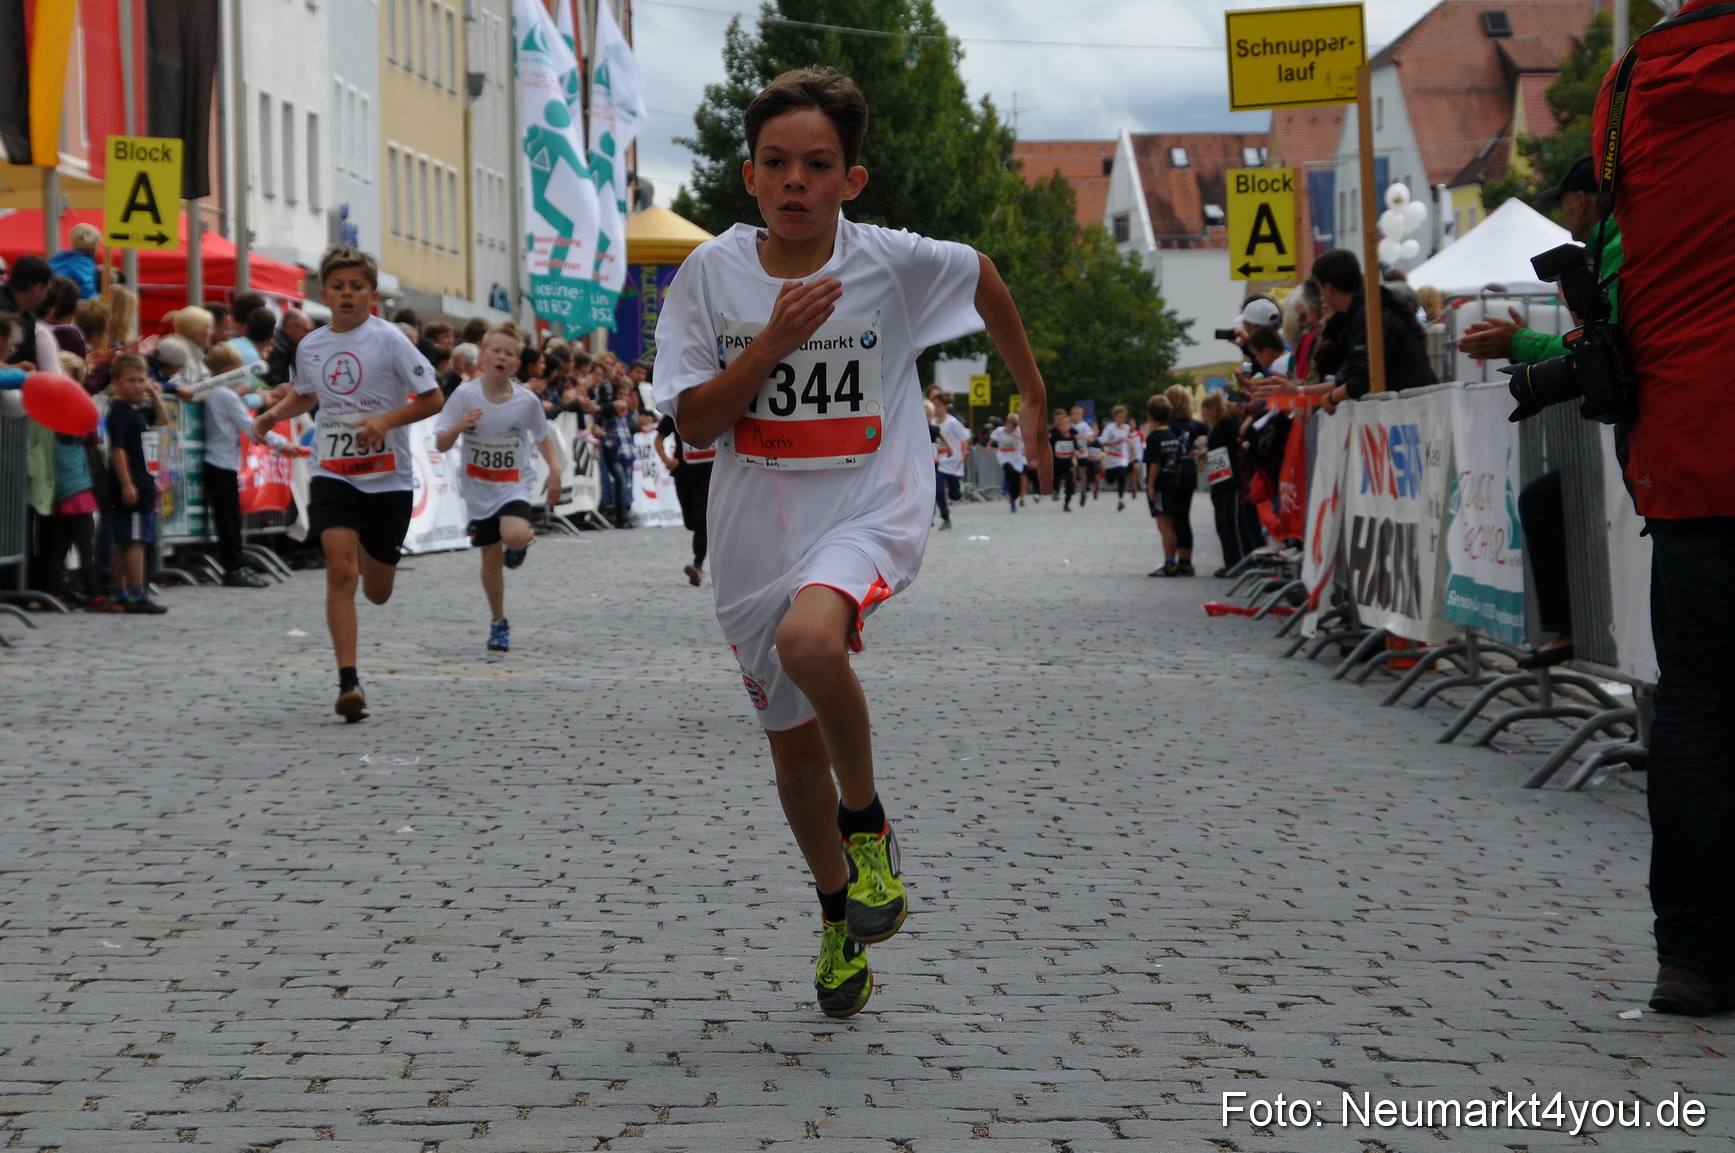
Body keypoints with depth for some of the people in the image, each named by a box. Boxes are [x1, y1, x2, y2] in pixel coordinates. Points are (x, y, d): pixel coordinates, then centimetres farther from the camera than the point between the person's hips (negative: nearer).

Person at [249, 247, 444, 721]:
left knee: (377, 592, 10)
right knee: (340, 570, -18)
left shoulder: (388, 339, -7)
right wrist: (274, 414, 7)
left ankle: (370, 549, 49)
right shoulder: (309, 347, 5)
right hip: (332, 474, 1)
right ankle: (348, 682, -16)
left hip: (388, 479, -1)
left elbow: (432, 398, -7)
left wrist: (385, 420, -21)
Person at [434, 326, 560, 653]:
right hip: (479, 488, 1)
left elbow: (543, 436, 8)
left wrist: (554, 469, -4)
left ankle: (527, 537, 10)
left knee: (513, 535, -29)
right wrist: (458, 427, -30)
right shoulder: (465, 394, -13)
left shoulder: (527, 400, -11)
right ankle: (498, 623, 28)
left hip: (514, 484, -1)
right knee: (492, 557, 9)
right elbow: (441, 444, -11)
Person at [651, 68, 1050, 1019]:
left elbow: (982, 277, 13)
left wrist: (1033, 391, 21)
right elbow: (694, 422, -7)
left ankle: (866, 821, -10)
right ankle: (839, 916, 39)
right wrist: (771, 344, -20)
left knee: (809, 640, -36)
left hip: (869, 513, -3)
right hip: (754, 535, 4)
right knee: (793, 748, 14)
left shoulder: (896, 263, -9)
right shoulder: (712, 273, -5)